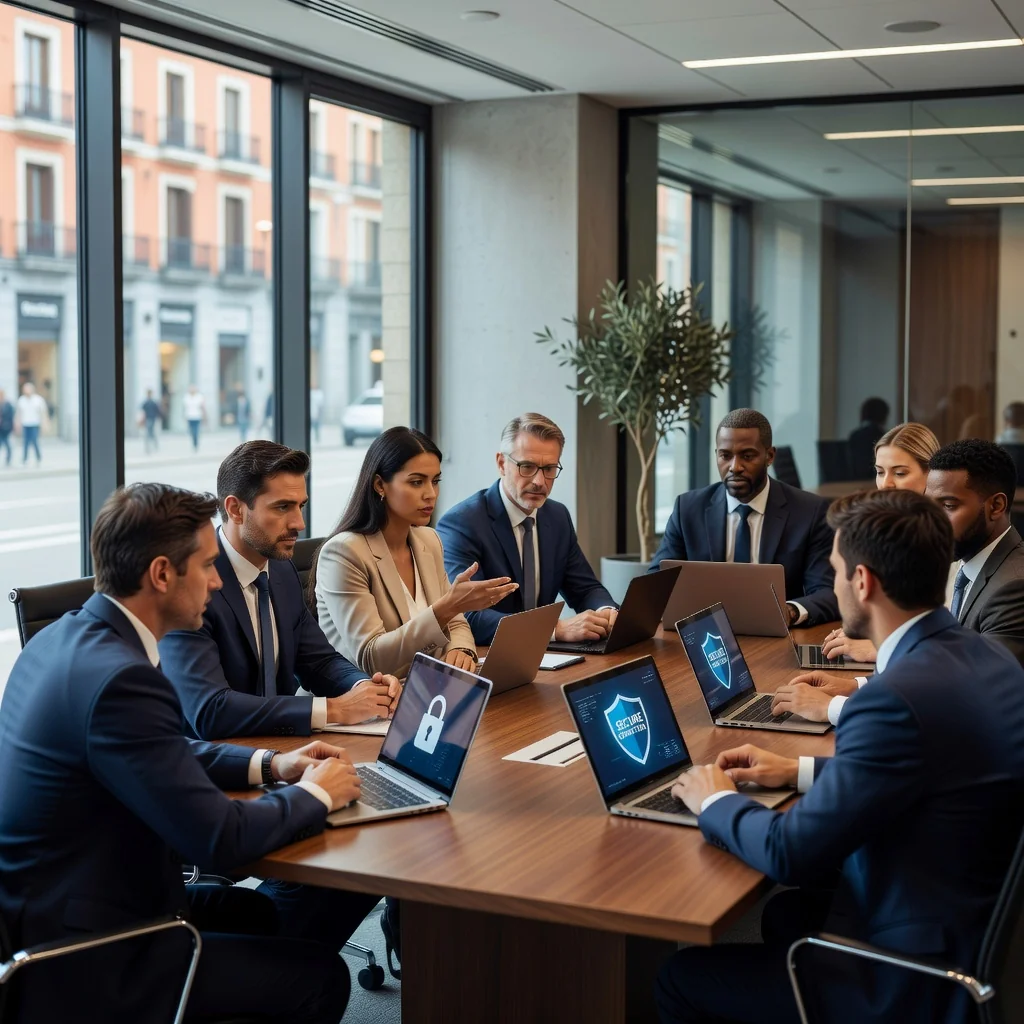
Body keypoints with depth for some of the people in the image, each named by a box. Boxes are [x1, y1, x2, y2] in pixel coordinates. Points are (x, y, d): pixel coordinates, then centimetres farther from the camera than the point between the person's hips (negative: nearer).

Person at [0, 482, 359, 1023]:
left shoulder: (66, 637, 3)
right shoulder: (118, 677, -27)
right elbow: (220, 838, -26)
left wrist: (268, 765, 7)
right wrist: (315, 794, -8)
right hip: (81, 961, -10)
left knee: (265, 912, 22)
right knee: (322, 976, 1)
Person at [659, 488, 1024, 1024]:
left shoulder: (898, 697, -29)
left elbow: (791, 854, -22)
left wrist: (717, 802, -3)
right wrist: (803, 770, 14)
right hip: (979, 929, 9)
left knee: (681, 977, 5)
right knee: (784, 913, 29)